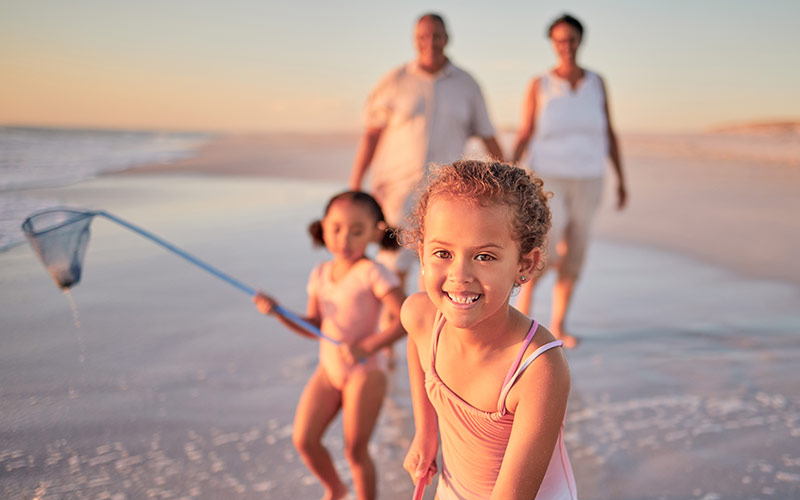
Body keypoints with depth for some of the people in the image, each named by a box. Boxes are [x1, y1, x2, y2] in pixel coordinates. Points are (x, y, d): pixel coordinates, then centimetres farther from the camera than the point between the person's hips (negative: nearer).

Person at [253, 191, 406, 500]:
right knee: (303, 440, 7)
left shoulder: (372, 273, -16)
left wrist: (367, 347, -27)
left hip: (365, 370, -6)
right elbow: (313, 327, 10)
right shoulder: (321, 274, 4)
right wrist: (277, 311, -4)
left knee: (355, 450, 2)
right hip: (328, 369, 6)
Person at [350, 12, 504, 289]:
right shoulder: (394, 82, 2)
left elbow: (488, 136, 13)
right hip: (397, 188, -1)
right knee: (394, 271, -2)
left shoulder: (467, 85, 8)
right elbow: (371, 135, 1)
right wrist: (354, 188, -3)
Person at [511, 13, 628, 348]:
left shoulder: (596, 83, 4)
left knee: (573, 255, 6)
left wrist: (621, 179, 4)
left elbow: (609, 134, 7)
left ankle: (558, 324, 18)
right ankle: (524, 295, 16)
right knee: (546, 255, -13)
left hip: (586, 181, 3)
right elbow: (524, 136, -5)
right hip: (549, 179, -3)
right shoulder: (539, 86, -5)